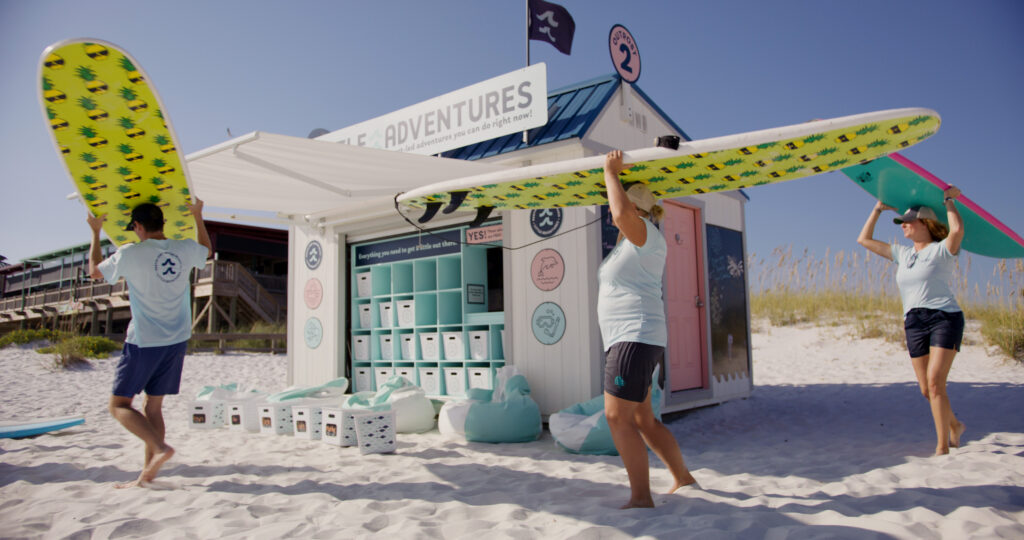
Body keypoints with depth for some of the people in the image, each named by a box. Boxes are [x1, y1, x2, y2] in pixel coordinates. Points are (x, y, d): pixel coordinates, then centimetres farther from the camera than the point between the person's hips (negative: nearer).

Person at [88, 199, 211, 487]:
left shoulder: (129, 254, -11)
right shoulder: (186, 250, 1)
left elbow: (95, 270, 9)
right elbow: (207, 250, 26)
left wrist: (95, 231, 21)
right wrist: (198, 216, 36)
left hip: (143, 342, -5)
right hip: (177, 341, 5)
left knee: (119, 404, 6)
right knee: (153, 406, 12)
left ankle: (159, 447, -14)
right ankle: (147, 474, 14)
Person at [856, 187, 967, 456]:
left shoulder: (942, 250, 0)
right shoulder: (903, 254, 17)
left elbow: (957, 228, -23)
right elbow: (864, 240, 24)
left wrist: (948, 199, -6)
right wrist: (878, 210, 21)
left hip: (945, 317, -6)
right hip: (914, 323, 6)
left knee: (935, 382, -16)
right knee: (926, 389, 7)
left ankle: (943, 446, -10)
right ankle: (954, 426, 34)